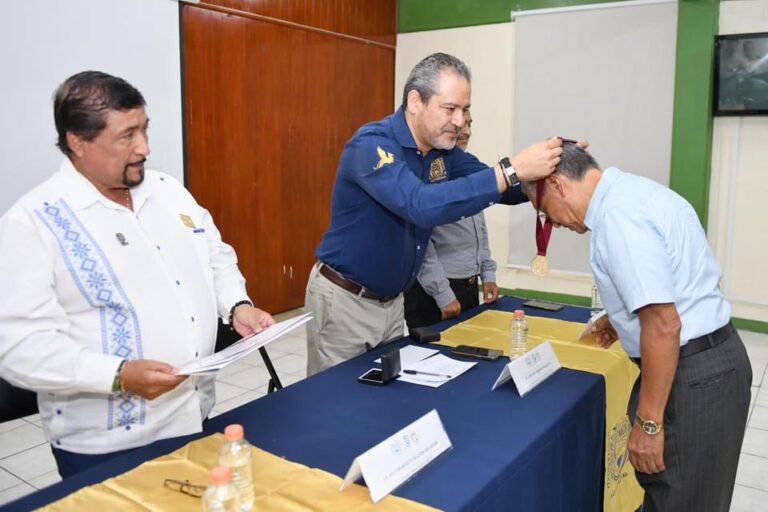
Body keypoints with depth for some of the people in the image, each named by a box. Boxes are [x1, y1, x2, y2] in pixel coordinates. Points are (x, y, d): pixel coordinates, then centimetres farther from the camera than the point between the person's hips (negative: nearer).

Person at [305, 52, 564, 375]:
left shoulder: (444, 151, 0)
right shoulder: (372, 144, -24)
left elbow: (501, 189, -1)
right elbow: (422, 206, -40)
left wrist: (546, 174, -22)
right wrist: (511, 170, -42)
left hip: (391, 300, 7)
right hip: (344, 300, -7)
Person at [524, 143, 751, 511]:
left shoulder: (617, 216, -23)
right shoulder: (629, 191, 9)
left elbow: (664, 326, -26)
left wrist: (648, 422, -20)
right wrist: (627, 318, 27)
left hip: (691, 375, -10)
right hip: (709, 357, 10)